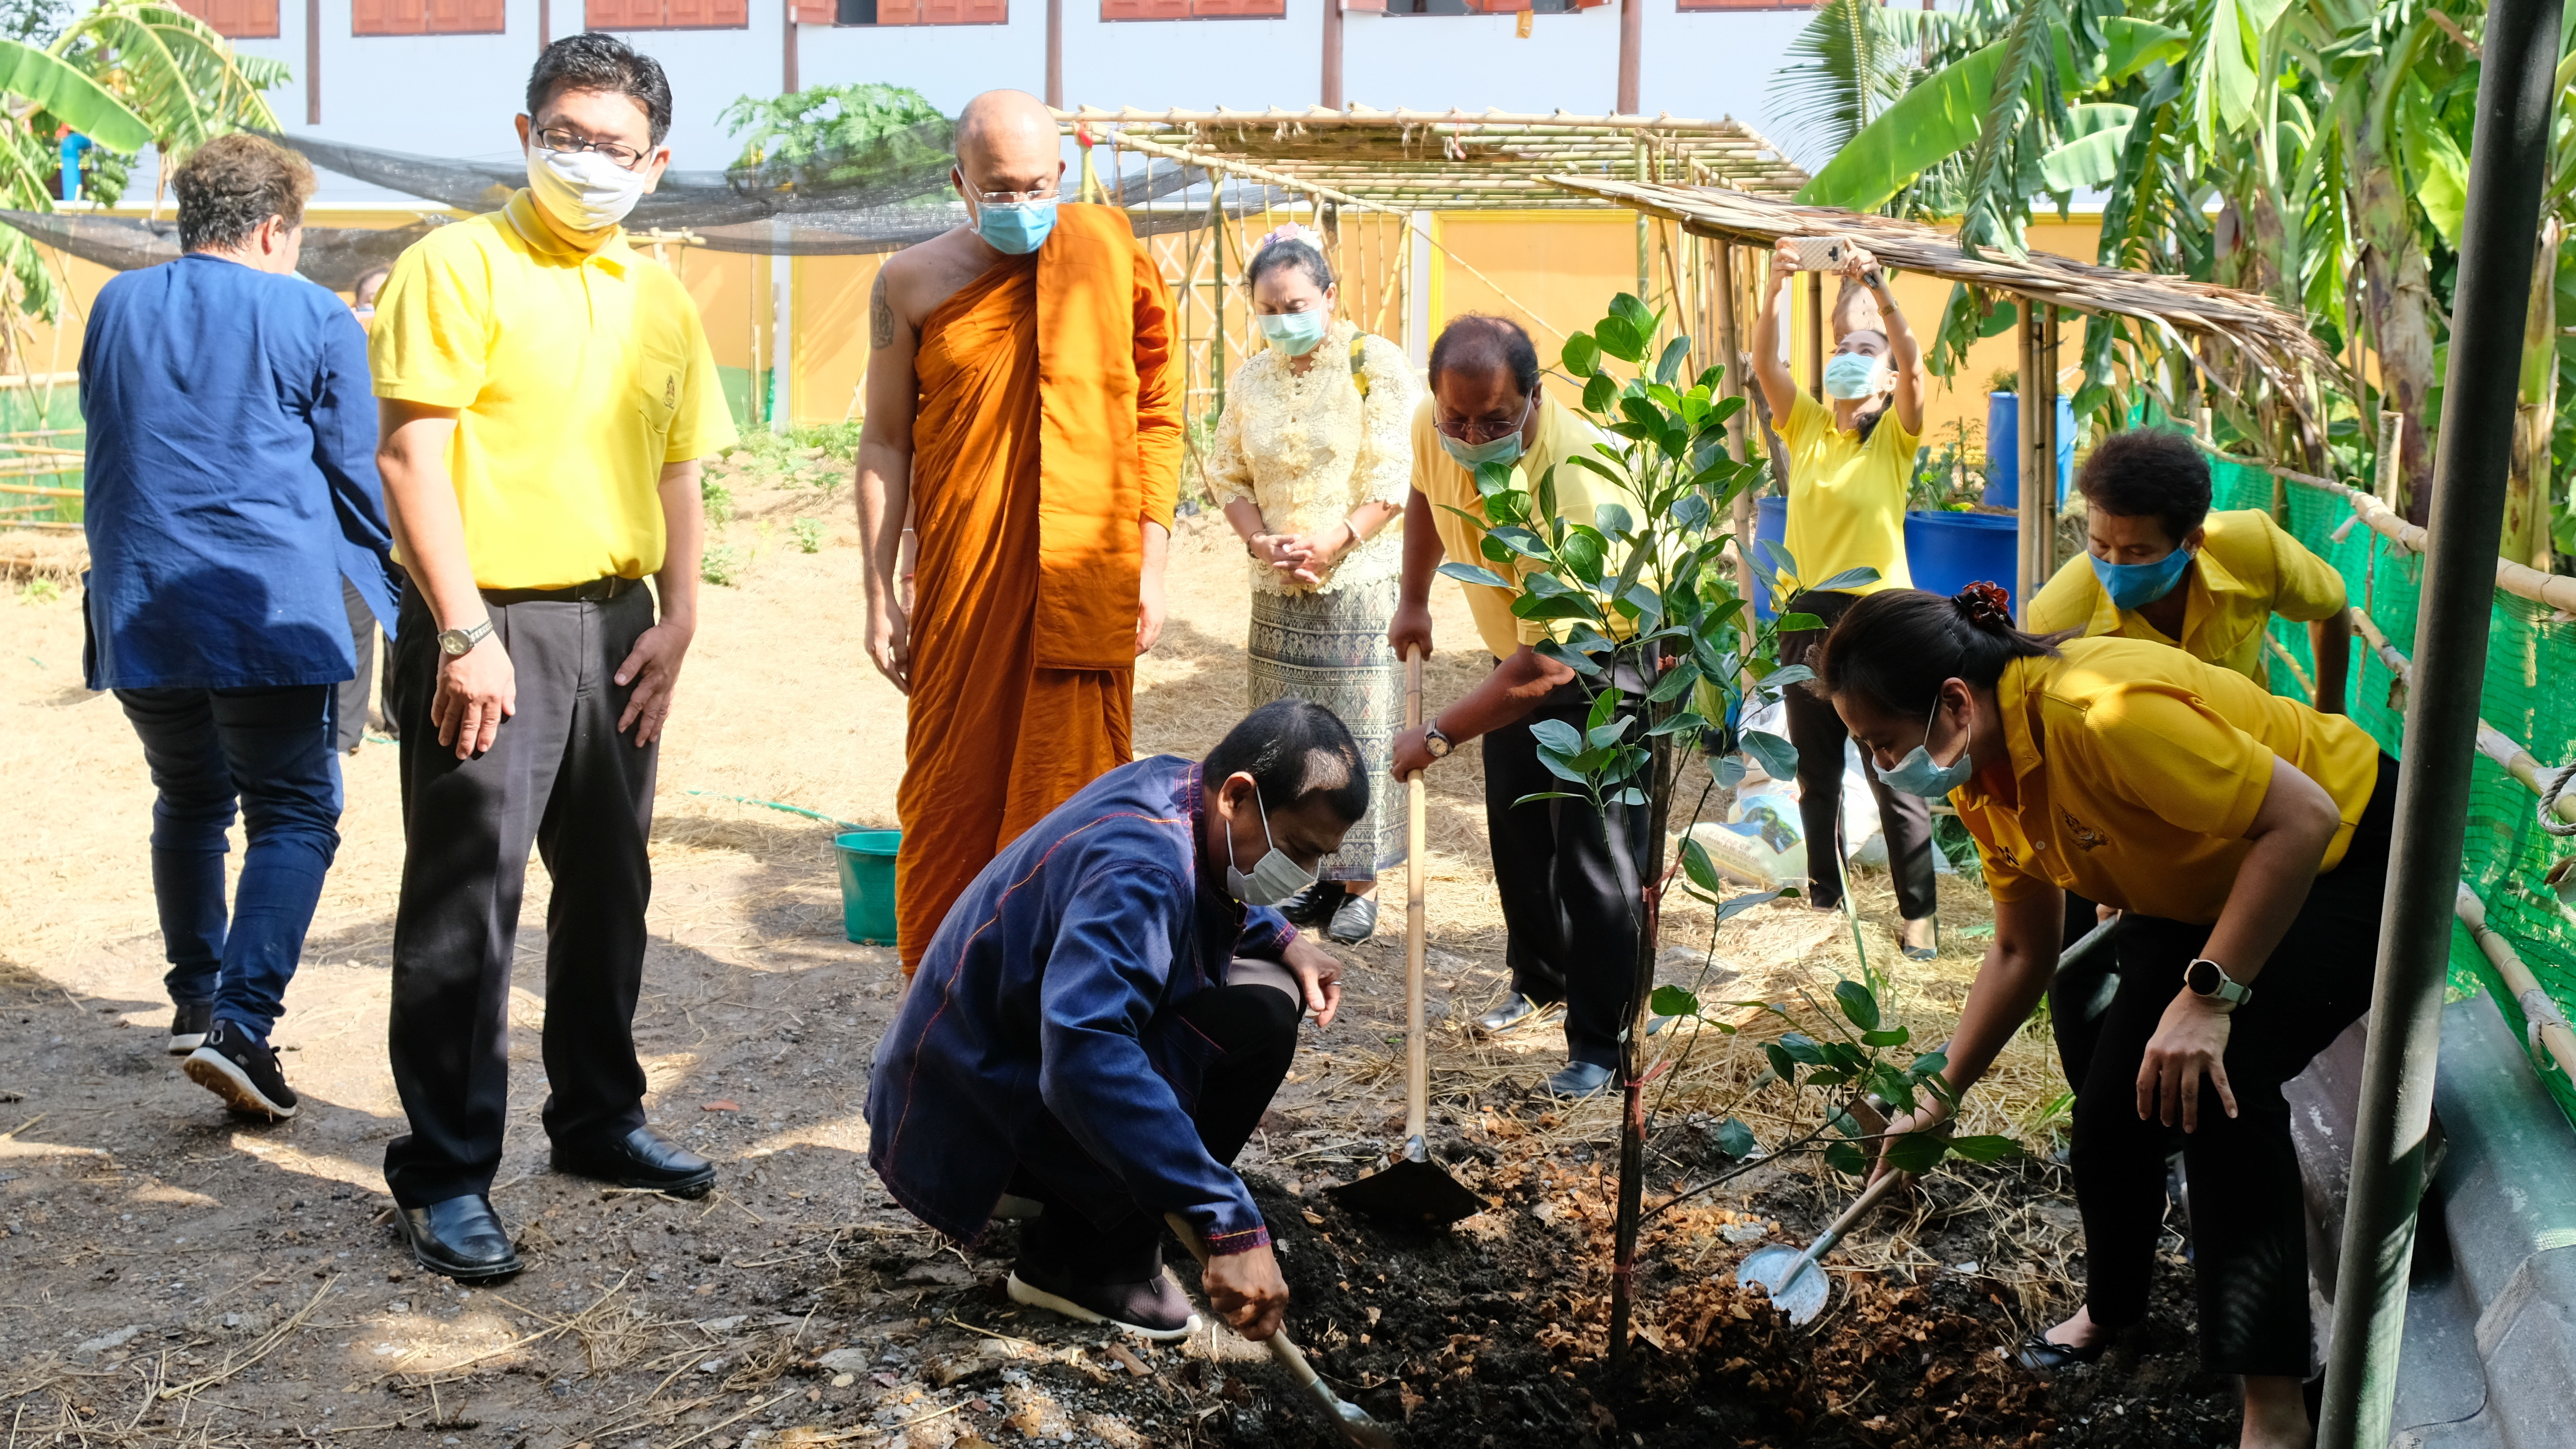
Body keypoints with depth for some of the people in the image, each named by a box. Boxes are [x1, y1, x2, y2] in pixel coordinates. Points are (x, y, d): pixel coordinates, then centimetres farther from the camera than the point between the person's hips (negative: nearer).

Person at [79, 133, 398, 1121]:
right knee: (293, 817, 1)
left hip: (139, 618, 5)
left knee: (189, 803, 22)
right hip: (271, 613, -5)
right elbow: (362, 479, -1)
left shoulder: (115, 309, 11)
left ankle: (195, 997, 27)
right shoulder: (314, 320, -4)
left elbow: (108, 455, 21)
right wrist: (404, 601, 9)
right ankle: (240, 1018, -13)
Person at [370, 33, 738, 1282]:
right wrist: (464, 633, -17)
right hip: (489, 623, -6)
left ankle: (598, 1118, 29)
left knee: (610, 888, 14)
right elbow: (412, 453, -12)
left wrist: (677, 618, 5)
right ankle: (445, 1174, 4)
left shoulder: (659, 300, 14)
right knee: (466, 901, -3)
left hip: (616, 627, 6)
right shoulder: (461, 265, -5)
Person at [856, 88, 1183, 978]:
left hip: (1082, 585, -1)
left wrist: (1151, 563, -1)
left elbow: (1158, 417, 4)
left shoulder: (1111, 258, 1)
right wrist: (880, 593, 2)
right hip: (959, 581, 1)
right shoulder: (913, 284, 3)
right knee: (951, 789, 7)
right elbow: (885, 442, 6)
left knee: (1069, 797, 1)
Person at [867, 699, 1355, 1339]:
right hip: (977, 1101, -10)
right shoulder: (1142, 869, -32)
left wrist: (1282, 941, 4)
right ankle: (1089, 1263, -9)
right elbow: (1087, 1056, -47)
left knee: (1265, 989, 7)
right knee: (1251, 1022, -23)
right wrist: (1230, 1223, -48)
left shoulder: (1175, 785, -3)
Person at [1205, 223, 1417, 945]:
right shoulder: (1251, 380, 8)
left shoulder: (1376, 365, -6)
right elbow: (1228, 474, 10)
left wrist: (1332, 545, -18)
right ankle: (1311, 872, 19)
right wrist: (1260, 541, -7)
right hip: (1279, 589, 5)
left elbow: (1393, 478, -11)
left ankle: (1360, 885, 7)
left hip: (1359, 582, -5)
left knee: (1357, 730, -2)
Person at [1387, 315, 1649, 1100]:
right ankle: (1540, 982, 38)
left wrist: (1436, 737, -31)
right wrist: (1413, 600, 14)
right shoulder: (1435, 427, -18)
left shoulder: (1574, 482, -39)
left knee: (1595, 857, -8)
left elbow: (1549, 663, -36)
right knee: (1516, 831, 17)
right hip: (1517, 651, 7)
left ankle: (1600, 1044, 3)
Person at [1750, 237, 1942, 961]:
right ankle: (1824, 897, 25)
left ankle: (1919, 912, 5)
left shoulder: (1896, 436, -2)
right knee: (1814, 771, 13)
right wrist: (1775, 289, -24)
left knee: (1895, 776, -2)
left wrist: (1878, 288, -33)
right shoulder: (1806, 426, 6)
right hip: (1808, 612, 4)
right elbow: (1765, 364, -8)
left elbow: (1912, 364, -20)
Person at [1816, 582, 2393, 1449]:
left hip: (2346, 855, -8)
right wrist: (1941, 1097, 6)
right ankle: (2110, 1311, 33)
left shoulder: (2100, 717, -39)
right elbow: (2021, 953, 4)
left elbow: (2302, 817, -37)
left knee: (2220, 1081, -28)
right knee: (2111, 1096, 4)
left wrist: (2210, 995, -39)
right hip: (2199, 894, 9)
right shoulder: (1984, 782, -9)